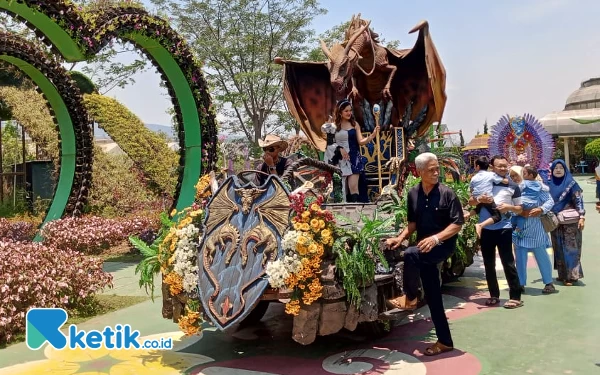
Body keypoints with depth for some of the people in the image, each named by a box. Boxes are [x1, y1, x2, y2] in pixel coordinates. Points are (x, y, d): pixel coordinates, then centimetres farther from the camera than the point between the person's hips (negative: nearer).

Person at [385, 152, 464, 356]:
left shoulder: (447, 193, -10)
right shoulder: (413, 194, 4)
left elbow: (458, 223, -12)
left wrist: (436, 238, -25)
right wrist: (400, 238, -2)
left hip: (444, 245, -5)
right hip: (425, 249, 5)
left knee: (410, 254, -32)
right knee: (433, 297, 7)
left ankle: (410, 299, -9)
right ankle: (444, 341, 20)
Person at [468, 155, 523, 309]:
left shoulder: (513, 186, 3)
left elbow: (520, 209, 9)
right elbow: (470, 201, 7)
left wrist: (509, 207, -12)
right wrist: (480, 199, -13)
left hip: (504, 228, -2)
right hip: (485, 228, 2)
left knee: (508, 263, -2)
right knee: (489, 264, 9)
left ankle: (515, 297, 7)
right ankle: (494, 295, 21)